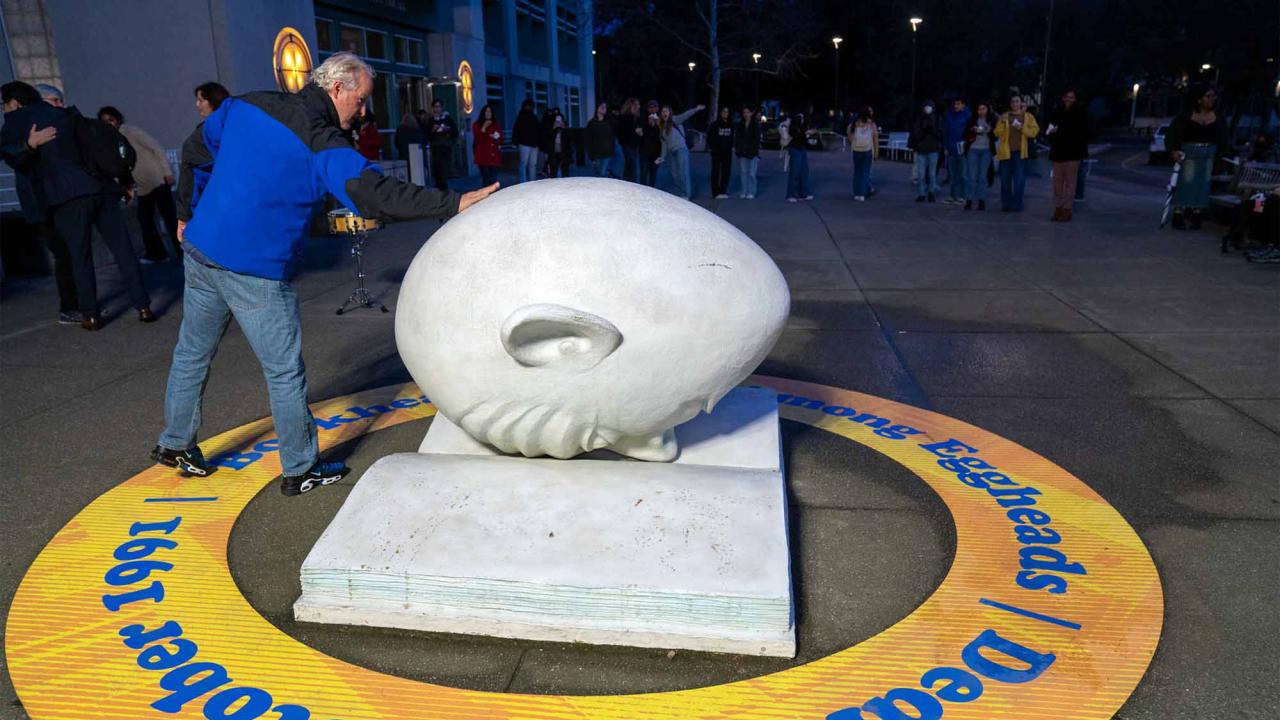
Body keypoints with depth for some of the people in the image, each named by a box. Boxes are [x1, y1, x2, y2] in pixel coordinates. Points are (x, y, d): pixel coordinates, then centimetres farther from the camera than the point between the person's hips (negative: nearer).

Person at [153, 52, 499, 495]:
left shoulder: (248, 105, 6)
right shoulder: (320, 142, -18)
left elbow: (197, 150, 17)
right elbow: (375, 194, -29)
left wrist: (190, 212, 29)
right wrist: (453, 204, -31)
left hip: (200, 248, 8)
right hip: (254, 270, -8)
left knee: (192, 353, 22)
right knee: (285, 371, 5)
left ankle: (174, 444, 39)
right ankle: (300, 469, 17)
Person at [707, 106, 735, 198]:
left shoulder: (730, 124, 6)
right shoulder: (715, 124, -6)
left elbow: (732, 137, 14)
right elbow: (709, 136, -3)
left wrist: (731, 147, 7)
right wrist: (710, 147, -8)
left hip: (727, 152, 4)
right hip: (716, 151, -4)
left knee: (726, 172, 5)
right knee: (716, 172, -1)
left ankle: (723, 191, 13)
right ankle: (716, 192, 2)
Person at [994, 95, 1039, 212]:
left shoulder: (1028, 116, 8)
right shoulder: (1004, 116, 11)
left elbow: (1034, 131, -2)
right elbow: (997, 133, 3)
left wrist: (1022, 128, -14)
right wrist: (1002, 123, -11)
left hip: (1020, 152, -2)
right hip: (1006, 152, 2)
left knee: (1019, 180, -3)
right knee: (1005, 180, 4)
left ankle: (1016, 205, 1)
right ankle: (1006, 204, 11)